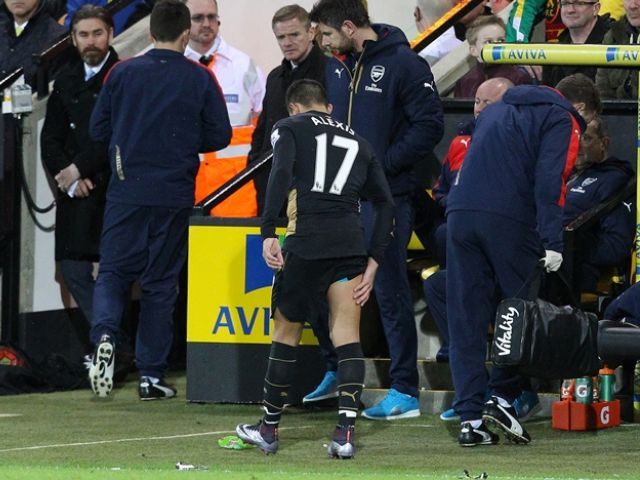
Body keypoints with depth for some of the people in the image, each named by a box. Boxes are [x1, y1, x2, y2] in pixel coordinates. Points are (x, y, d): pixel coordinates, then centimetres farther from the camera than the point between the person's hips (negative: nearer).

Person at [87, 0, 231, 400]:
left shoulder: (123, 73, -1)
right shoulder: (200, 79, -3)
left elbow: (98, 129, 4)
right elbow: (220, 135, -1)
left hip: (126, 191, 0)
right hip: (174, 195, 0)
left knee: (113, 272, 8)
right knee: (161, 283, 8)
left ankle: (105, 335, -22)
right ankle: (151, 375, 8)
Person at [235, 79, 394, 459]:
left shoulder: (289, 128, 12)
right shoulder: (358, 143, 23)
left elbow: (281, 175, -8)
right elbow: (385, 204, 14)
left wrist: (269, 233, -13)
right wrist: (373, 263, 11)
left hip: (305, 242, -3)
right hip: (350, 243, 3)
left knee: (286, 331, 11)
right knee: (348, 337, 2)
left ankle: (269, 429, 22)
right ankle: (346, 432, -12)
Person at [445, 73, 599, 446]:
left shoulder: (495, 111, 29)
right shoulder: (563, 121, 5)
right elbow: (549, 180, -10)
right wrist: (552, 242, -15)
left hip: (460, 215, 6)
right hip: (510, 220, -6)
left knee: (466, 318, 5)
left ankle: (471, 418, 2)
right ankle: (503, 397, 2)